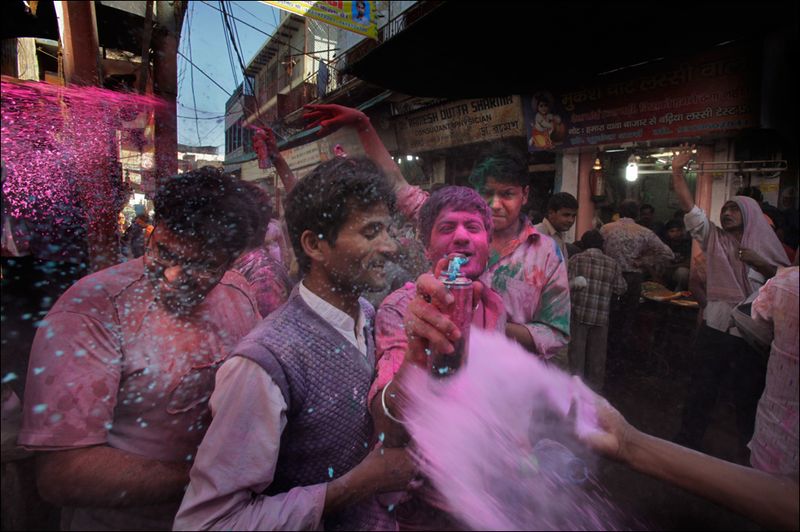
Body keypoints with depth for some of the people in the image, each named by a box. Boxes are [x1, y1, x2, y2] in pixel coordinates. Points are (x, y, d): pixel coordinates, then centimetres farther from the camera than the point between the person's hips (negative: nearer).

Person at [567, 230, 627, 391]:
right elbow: (620, 289, 3)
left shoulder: (576, 259, -5)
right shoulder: (612, 264, 3)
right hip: (601, 317, 2)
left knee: (576, 350, 9)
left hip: (579, 313, -2)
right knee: (597, 353, 15)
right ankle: (595, 384, 28)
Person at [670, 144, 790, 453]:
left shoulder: (767, 245, 5)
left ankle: (750, 449, 31)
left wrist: (760, 264, -10)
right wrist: (677, 171, -11)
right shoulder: (713, 237, 4)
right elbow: (688, 206, -4)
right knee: (701, 391, 9)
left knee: (750, 395, 13)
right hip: (715, 328, 0)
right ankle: (688, 444, 23)